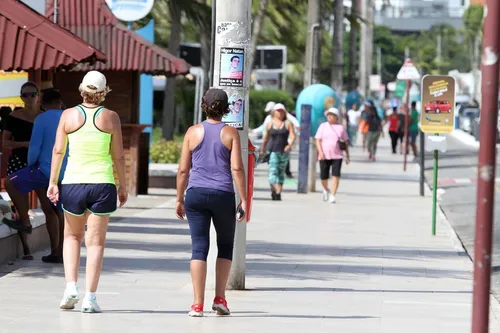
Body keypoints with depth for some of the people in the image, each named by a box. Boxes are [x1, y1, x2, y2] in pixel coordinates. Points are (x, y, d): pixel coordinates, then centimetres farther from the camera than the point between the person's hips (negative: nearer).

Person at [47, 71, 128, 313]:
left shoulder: (69, 115, 0)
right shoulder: (110, 117, -2)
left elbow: (58, 150, 1)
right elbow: (118, 155, 0)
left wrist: (53, 182, 7)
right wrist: (122, 185, 9)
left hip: (73, 183, 1)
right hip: (102, 184, -1)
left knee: (72, 236, 20)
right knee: (95, 241, 4)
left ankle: (71, 286, 5)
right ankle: (90, 297, 0)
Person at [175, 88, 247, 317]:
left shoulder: (193, 132, 5)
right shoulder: (231, 133, 1)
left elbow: (183, 169, 5)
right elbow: (237, 168, -6)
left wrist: (179, 199, 13)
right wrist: (244, 199, -2)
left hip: (196, 195, 1)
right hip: (223, 195, -1)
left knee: (199, 247, 1)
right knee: (225, 246, 17)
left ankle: (198, 304, -4)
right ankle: (220, 297, 10)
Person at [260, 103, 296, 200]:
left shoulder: (288, 124, 4)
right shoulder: (270, 124, 8)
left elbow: (293, 136, -4)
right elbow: (266, 137, 17)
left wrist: (290, 145, -23)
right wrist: (263, 149, 22)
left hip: (284, 151, 1)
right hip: (272, 151, -1)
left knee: (281, 172, 6)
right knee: (273, 170, -17)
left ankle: (278, 192, 11)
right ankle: (273, 189, -29)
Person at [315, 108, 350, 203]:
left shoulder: (341, 128, 6)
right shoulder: (323, 126, 5)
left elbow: (346, 142, 11)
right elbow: (318, 140, 2)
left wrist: (347, 156, 9)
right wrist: (320, 152, -11)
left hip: (337, 155, -1)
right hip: (324, 156, 1)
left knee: (335, 175, -14)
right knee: (324, 177, 5)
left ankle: (333, 195, -12)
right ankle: (325, 190, 35)